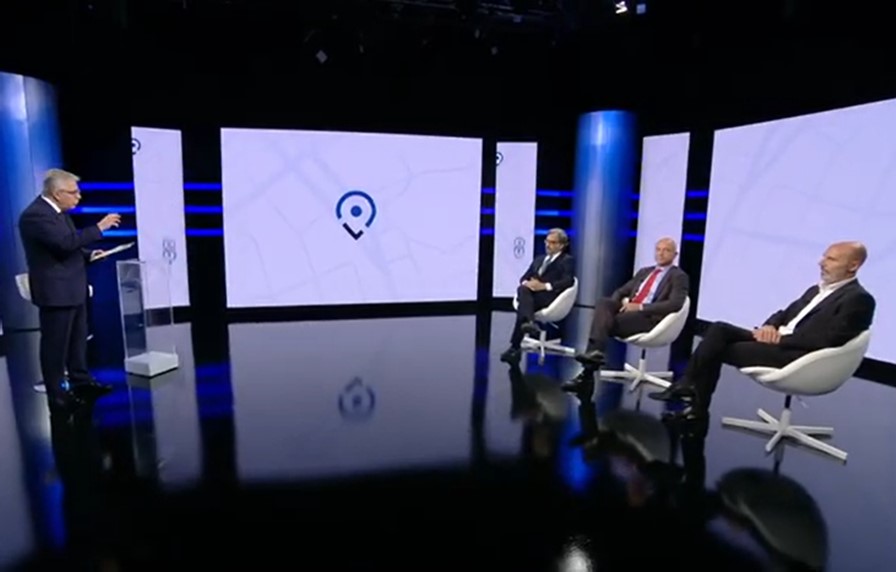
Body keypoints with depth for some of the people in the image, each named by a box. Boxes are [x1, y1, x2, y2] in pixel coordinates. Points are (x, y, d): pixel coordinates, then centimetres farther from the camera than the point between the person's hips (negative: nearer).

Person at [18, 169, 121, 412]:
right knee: (55, 344, 1)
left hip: (73, 287, 10)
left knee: (78, 339, 18)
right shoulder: (35, 215, -19)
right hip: (55, 291, -10)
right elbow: (66, 242, -29)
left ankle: (81, 381, 31)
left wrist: (88, 255, 5)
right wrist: (99, 228, -24)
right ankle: (56, 394, 13)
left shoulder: (57, 210, 12)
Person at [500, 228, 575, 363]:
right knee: (523, 289, -32)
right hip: (531, 295, 5)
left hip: (550, 297, -5)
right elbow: (524, 277, 21)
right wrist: (526, 283, -5)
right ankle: (529, 323, -50)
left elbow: (568, 281, -7)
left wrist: (545, 286, -20)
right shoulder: (539, 259, 31)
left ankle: (515, 347, -36)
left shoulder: (567, 260, 11)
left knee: (523, 304, -32)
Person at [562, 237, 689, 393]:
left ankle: (587, 373, -29)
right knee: (604, 302, -26)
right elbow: (619, 291, 23)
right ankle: (595, 351, -41)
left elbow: (675, 304, -11)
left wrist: (640, 307, -16)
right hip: (628, 309, 6)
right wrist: (624, 300, -2)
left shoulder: (679, 277, 6)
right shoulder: (644, 271, 26)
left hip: (648, 317, -6)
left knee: (605, 322, -27)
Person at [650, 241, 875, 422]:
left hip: (797, 355, -8)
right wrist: (770, 326, -3)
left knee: (718, 348, -17)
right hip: (778, 339, 9)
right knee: (720, 329, -12)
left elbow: (828, 340, -18)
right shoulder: (817, 290, 22)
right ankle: (686, 385, -15)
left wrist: (780, 339, -16)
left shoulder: (858, 299, -6)